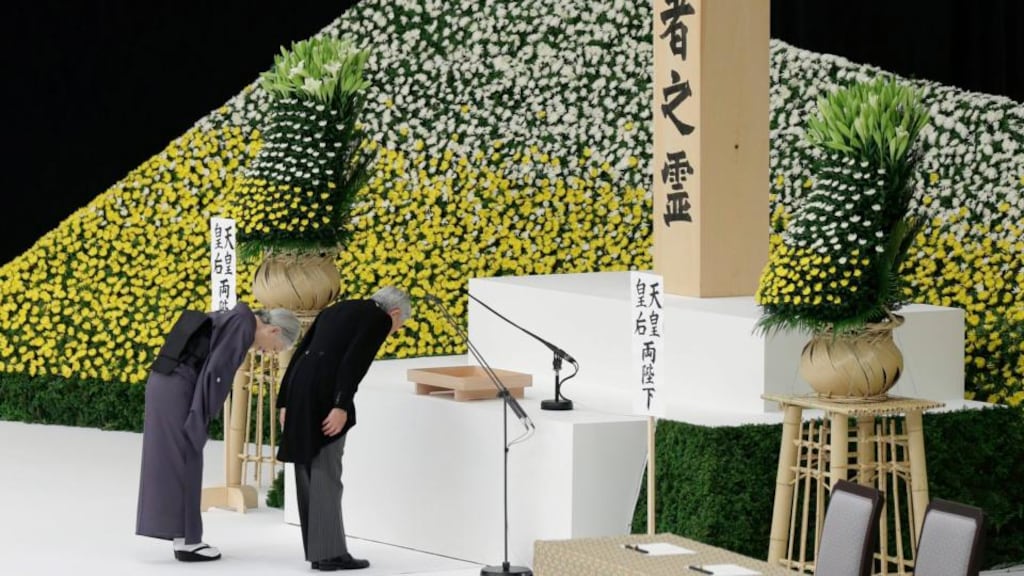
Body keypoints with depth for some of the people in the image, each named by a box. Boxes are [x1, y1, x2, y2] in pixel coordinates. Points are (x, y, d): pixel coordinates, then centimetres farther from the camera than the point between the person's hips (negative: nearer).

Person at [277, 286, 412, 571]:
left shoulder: (335, 310, 25)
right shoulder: (379, 319, 1)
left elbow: (299, 354, 20)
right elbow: (353, 362, -13)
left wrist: (285, 402, 18)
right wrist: (341, 407, -19)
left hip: (300, 389, 8)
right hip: (326, 395, -8)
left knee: (309, 472, 13)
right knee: (325, 474, -3)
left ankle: (315, 547, 18)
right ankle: (329, 553, 0)